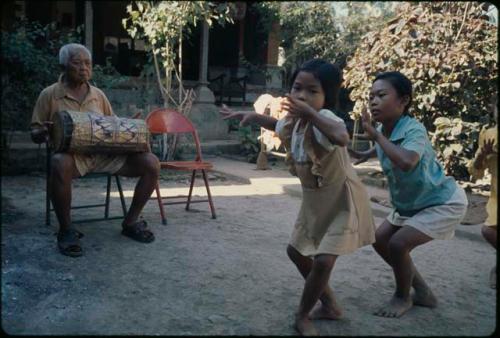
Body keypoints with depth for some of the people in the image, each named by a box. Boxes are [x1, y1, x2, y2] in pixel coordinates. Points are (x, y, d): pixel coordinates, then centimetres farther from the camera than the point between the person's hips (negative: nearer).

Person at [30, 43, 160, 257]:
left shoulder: (98, 95, 16)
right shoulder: (49, 94, 5)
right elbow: (35, 131, 6)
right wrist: (42, 133, -18)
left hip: (104, 154, 4)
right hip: (72, 154, -4)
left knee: (151, 164, -16)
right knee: (60, 163, -42)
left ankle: (130, 222, 0)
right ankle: (66, 230, -22)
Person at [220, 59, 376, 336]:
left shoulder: (324, 119, -31)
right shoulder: (292, 120, -5)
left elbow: (342, 138, -55)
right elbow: (279, 124, 22)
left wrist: (309, 113, -59)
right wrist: (249, 116, 15)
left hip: (342, 199, -9)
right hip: (314, 199, 9)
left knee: (323, 260, -16)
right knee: (296, 250, 18)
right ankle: (330, 305, 34)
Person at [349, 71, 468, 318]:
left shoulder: (414, 129, -31)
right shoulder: (383, 131, -7)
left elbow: (407, 162, -53)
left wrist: (376, 135, -43)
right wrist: (364, 154, 5)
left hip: (443, 202, -9)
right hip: (410, 203, 9)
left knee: (398, 243, -18)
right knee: (380, 240, 8)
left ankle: (403, 297, 10)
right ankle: (422, 292, 23)